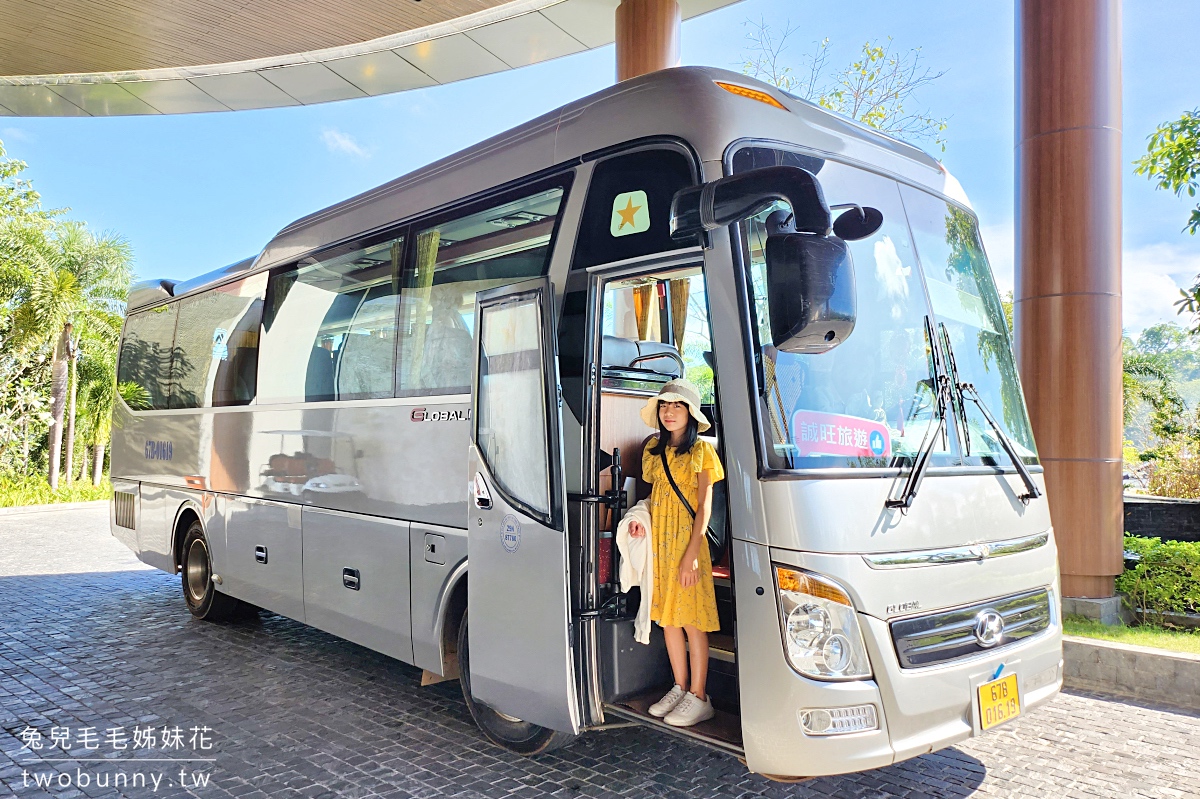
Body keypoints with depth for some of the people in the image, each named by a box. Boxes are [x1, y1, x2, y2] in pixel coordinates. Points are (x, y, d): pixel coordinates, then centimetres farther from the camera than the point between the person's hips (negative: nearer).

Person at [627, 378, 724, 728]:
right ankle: (680, 688, 24)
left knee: (692, 620, -1)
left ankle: (698, 697, 10)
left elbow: (704, 506, -8)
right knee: (667, 617, 11)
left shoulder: (702, 450, -5)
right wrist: (642, 517, -4)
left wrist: (692, 554, -15)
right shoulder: (653, 450, 11)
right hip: (657, 540, 6)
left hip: (687, 540, -6)